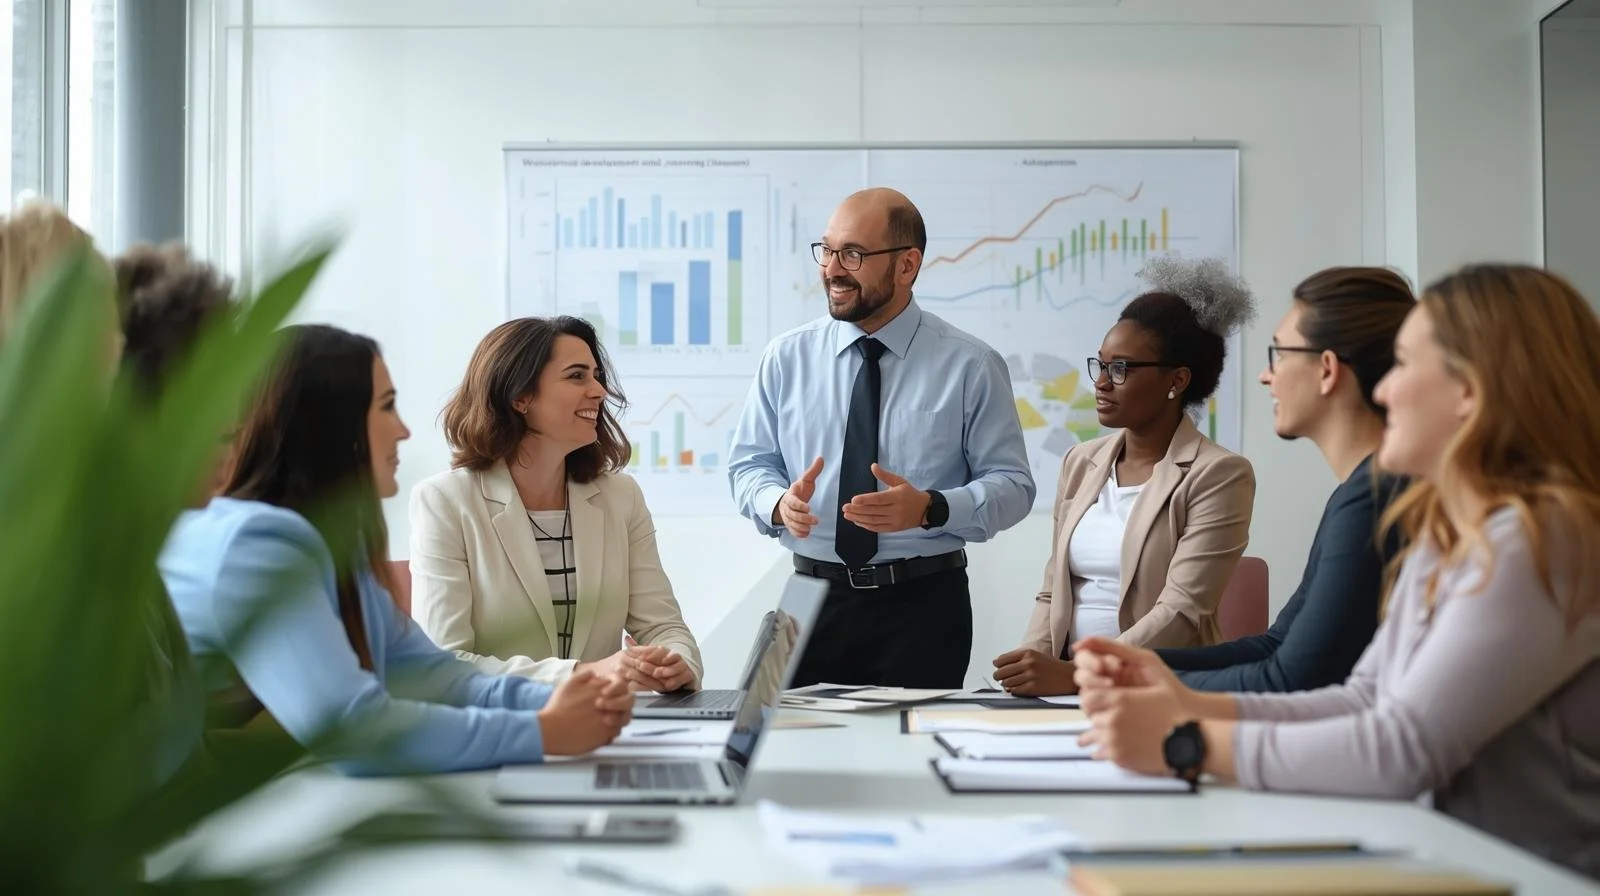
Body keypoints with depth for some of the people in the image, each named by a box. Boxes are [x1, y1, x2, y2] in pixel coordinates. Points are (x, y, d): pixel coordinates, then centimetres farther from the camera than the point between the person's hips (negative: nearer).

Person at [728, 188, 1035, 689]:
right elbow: (749, 464, 8)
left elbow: (1011, 485, -3)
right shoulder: (786, 358, 5)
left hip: (924, 606, -2)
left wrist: (930, 508, -21)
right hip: (814, 597, 2)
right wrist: (779, 503, -15)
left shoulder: (970, 366, -2)